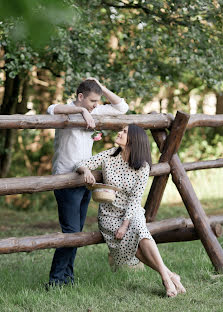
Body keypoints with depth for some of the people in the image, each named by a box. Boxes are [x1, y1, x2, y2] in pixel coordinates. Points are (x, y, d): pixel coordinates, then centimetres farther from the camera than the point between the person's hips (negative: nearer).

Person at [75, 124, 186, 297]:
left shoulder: (142, 167, -11)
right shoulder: (110, 156, -5)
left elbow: (135, 199, -14)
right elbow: (81, 164, -3)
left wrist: (124, 224, -22)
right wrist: (86, 170, -28)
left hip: (132, 212, -1)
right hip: (109, 213, 1)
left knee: (139, 228, -36)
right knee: (135, 246, -26)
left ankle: (165, 276, -35)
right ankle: (170, 276, -22)